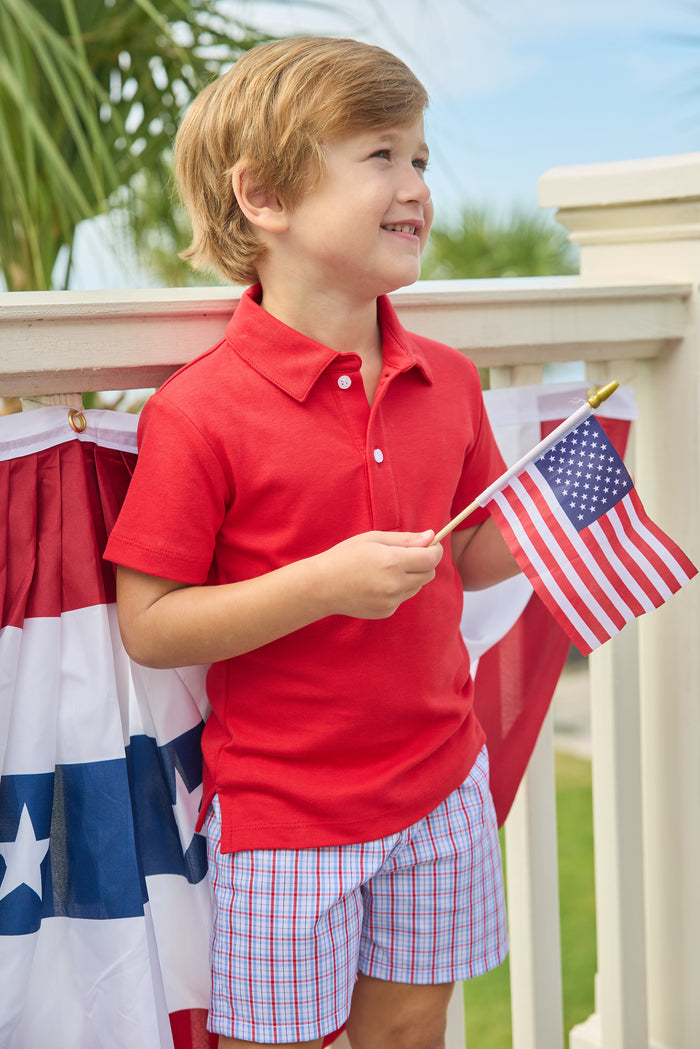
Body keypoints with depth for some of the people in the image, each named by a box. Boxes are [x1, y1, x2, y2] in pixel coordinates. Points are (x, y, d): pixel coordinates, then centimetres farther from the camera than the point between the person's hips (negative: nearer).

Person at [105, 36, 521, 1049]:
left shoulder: (447, 382, 2)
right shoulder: (202, 412, -18)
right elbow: (148, 627, -17)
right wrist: (325, 584, -26)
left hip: (440, 784, 5)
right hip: (282, 811, -5)